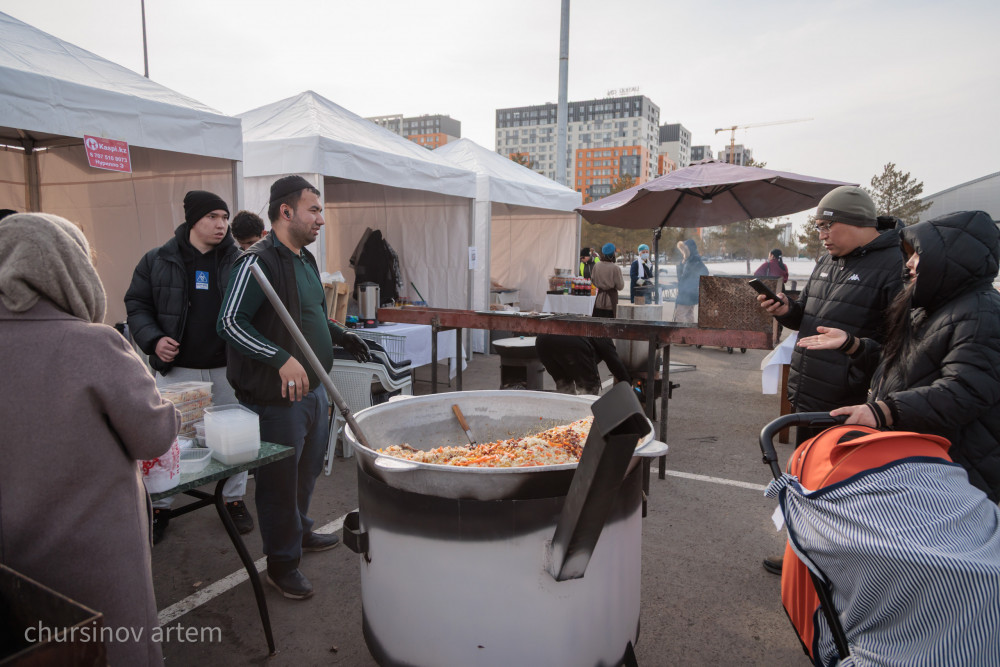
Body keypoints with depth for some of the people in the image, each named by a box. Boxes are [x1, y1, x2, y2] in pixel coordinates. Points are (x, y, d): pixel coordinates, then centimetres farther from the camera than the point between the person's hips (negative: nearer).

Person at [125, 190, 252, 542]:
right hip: (176, 368, 0)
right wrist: (153, 339, -10)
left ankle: (234, 499, 29)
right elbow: (136, 304, 6)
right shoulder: (157, 261, 0)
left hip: (227, 368, 1)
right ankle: (160, 506, 27)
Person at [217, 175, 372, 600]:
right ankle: (282, 563, 21)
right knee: (280, 480, 5)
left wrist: (341, 338, 12)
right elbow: (230, 322, -23)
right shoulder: (259, 261, -17)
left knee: (308, 470, 23)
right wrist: (281, 359, -31)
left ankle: (299, 531, 44)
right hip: (277, 396, -9)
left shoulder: (306, 259, 14)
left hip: (314, 389, 9)